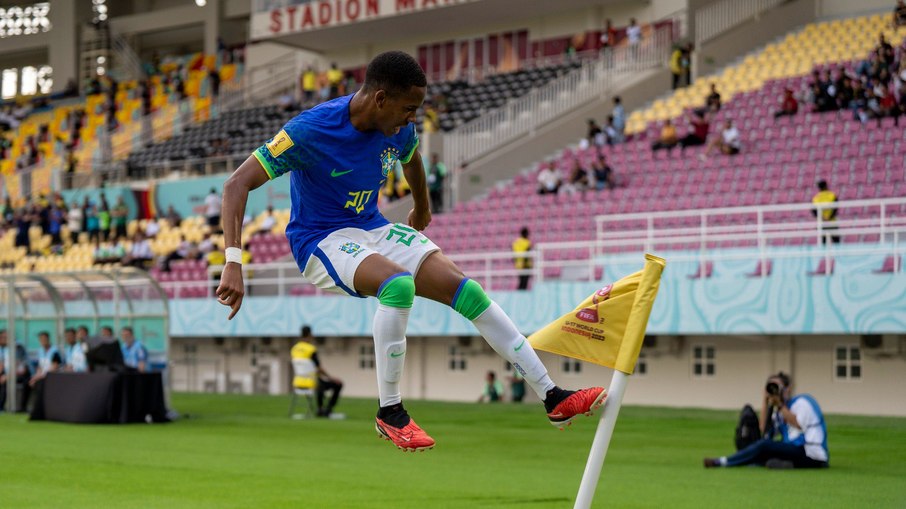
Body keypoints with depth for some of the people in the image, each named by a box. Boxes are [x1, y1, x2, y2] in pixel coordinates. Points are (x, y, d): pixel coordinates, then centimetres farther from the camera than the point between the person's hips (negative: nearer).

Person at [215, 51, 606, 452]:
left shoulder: (399, 130, -5)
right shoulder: (311, 130, -25)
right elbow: (237, 183, -28)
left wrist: (421, 211, 39)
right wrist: (233, 263, -38)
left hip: (374, 230, 6)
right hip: (322, 241, -6)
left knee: (466, 290, -10)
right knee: (399, 283, -36)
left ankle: (552, 397, -3)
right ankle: (389, 413, -20)